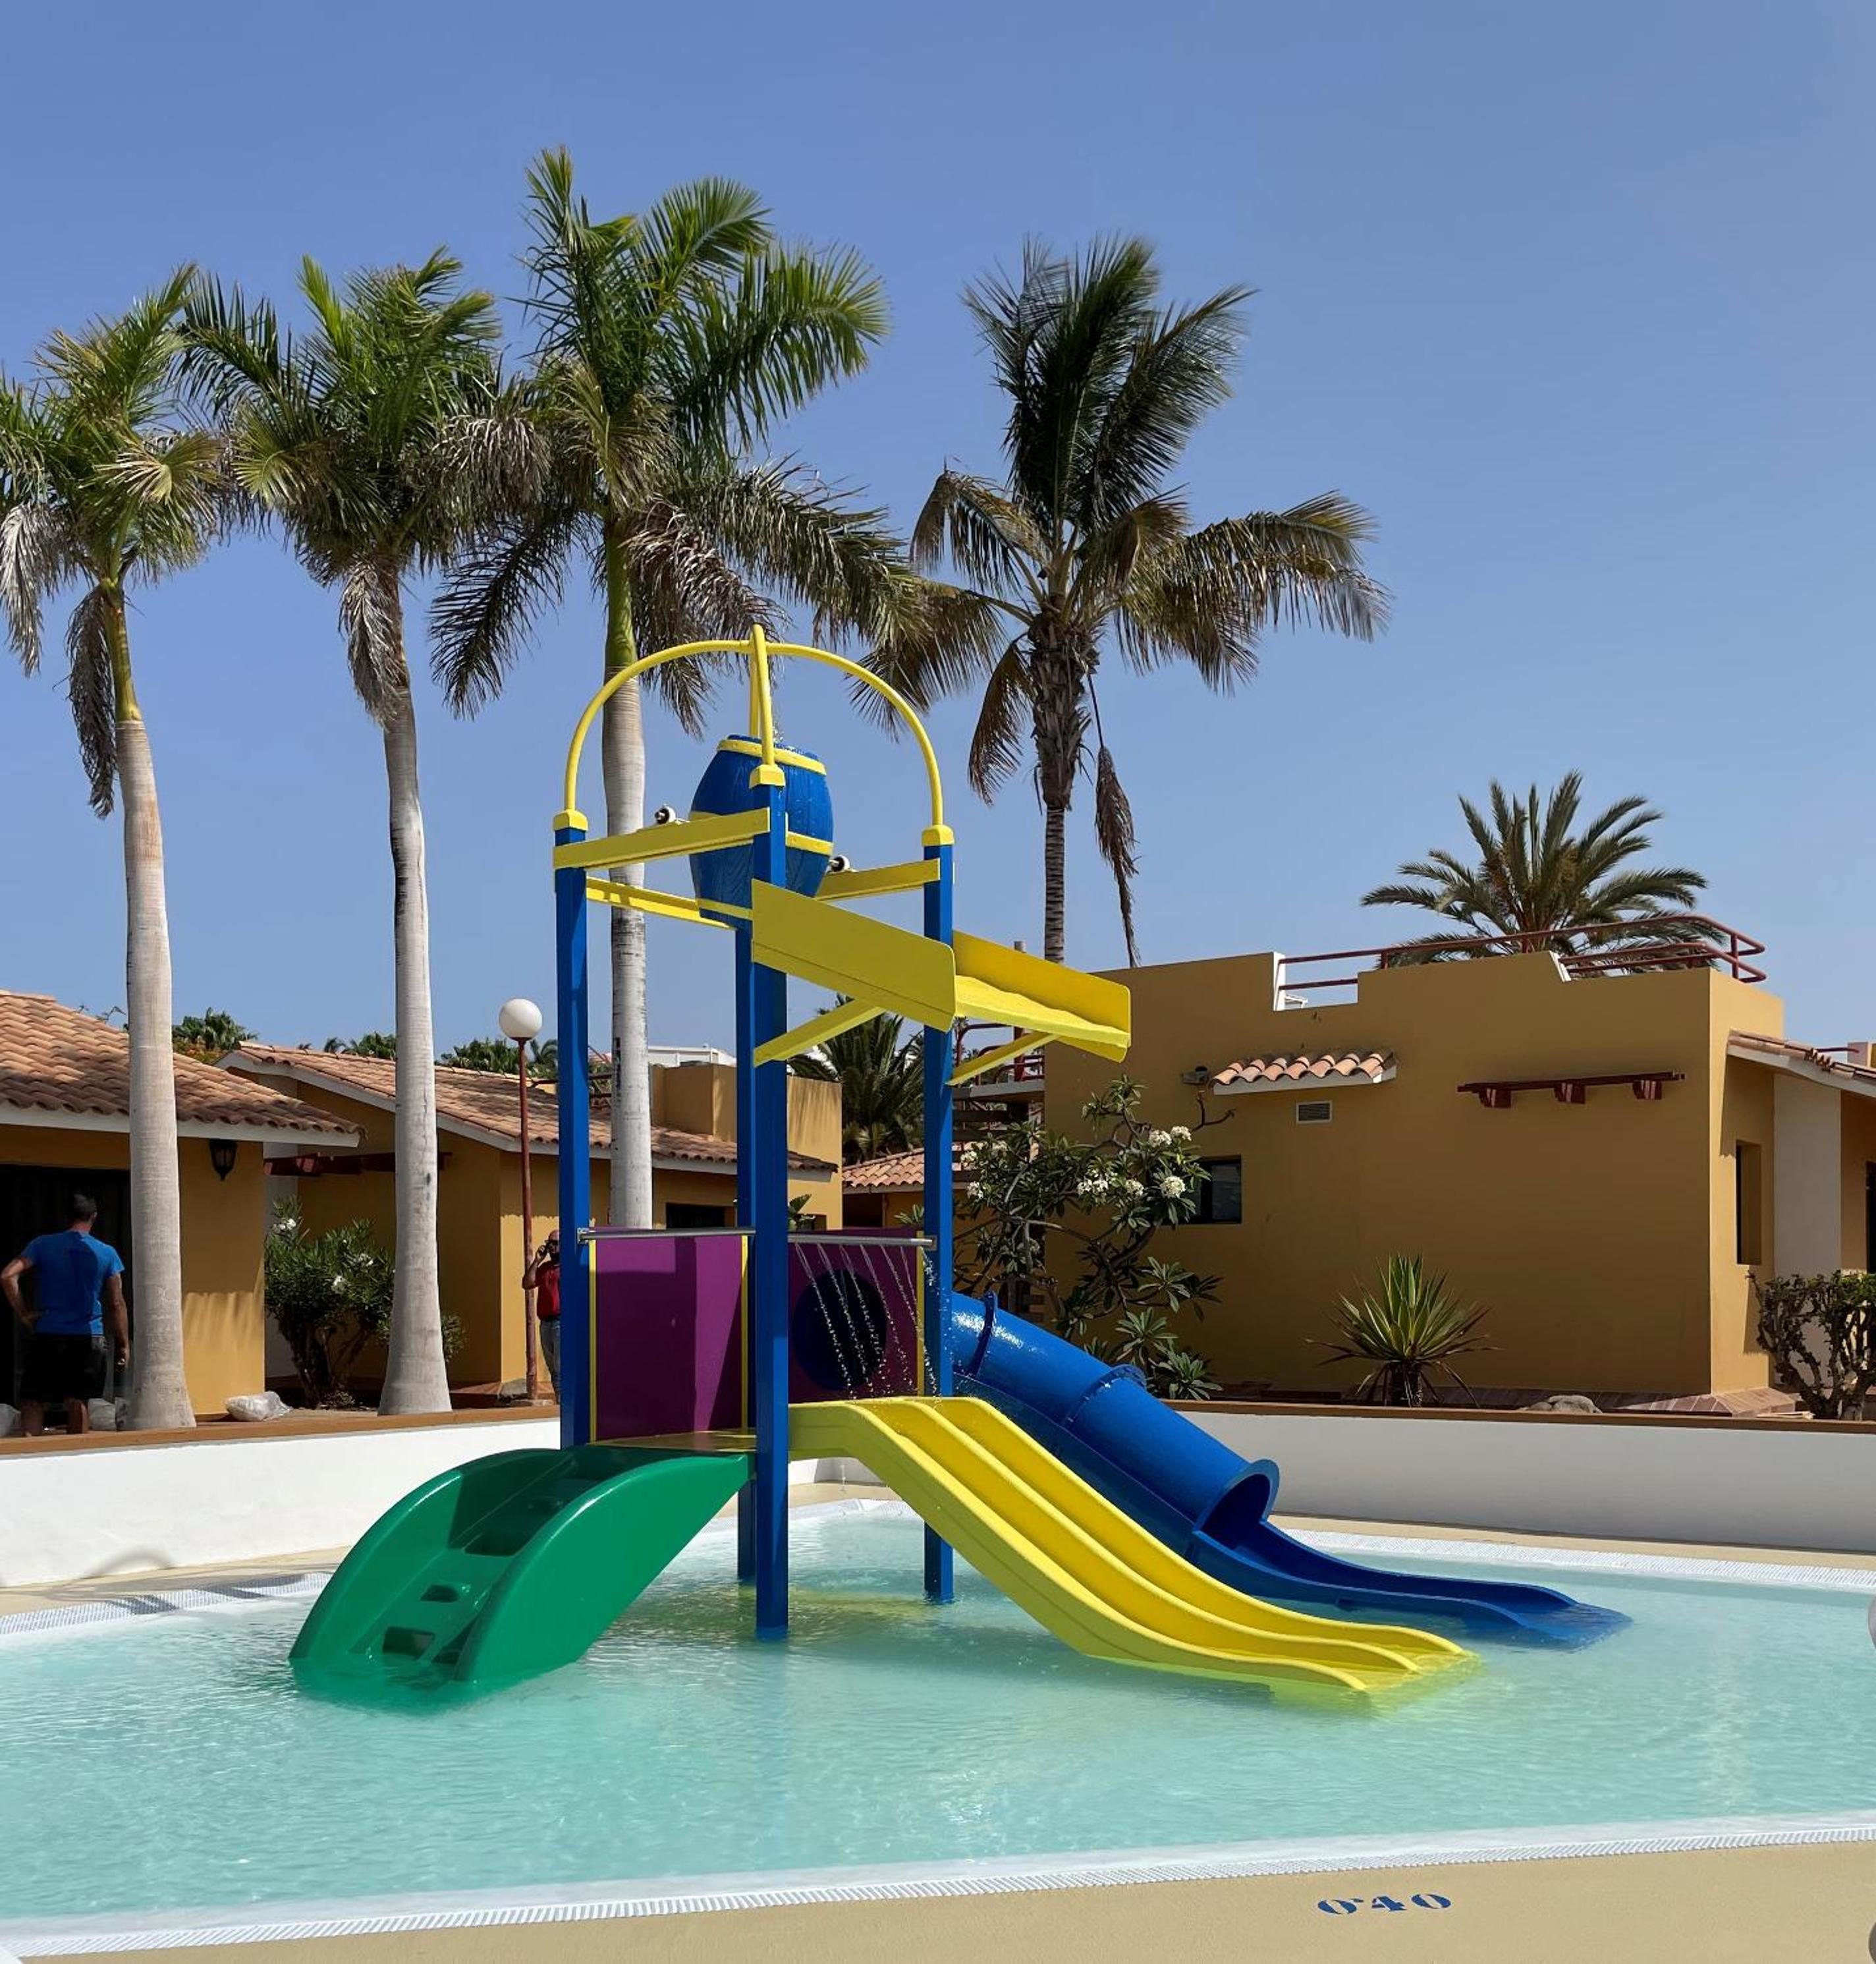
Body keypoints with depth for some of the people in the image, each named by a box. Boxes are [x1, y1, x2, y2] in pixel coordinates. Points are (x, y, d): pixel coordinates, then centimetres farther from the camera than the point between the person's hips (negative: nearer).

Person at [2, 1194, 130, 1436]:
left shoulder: (43, 1245, 0)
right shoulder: (107, 1253, 0)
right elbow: (117, 1304, 1)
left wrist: (24, 1314, -4)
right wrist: (124, 1345, 7)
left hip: (47, 1336, 0)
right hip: (88, 1337, 0)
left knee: (33, 1401, 7)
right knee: (79, 1402, 5)